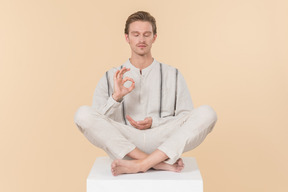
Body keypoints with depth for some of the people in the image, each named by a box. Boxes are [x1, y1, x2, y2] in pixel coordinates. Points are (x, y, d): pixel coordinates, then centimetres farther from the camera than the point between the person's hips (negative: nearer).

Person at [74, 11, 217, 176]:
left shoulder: (173, 75, 15)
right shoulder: (111, 78, 15)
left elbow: (187, 119, 10)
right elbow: (97, 123, 6)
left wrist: (154, 122, -6)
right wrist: (116, 97, -10)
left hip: (162, 142, 0)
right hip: (123, 146, 0)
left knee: (206, 113, -23)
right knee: (83, 114, -25)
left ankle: (140, 164, -30)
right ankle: (158, 162, -27)